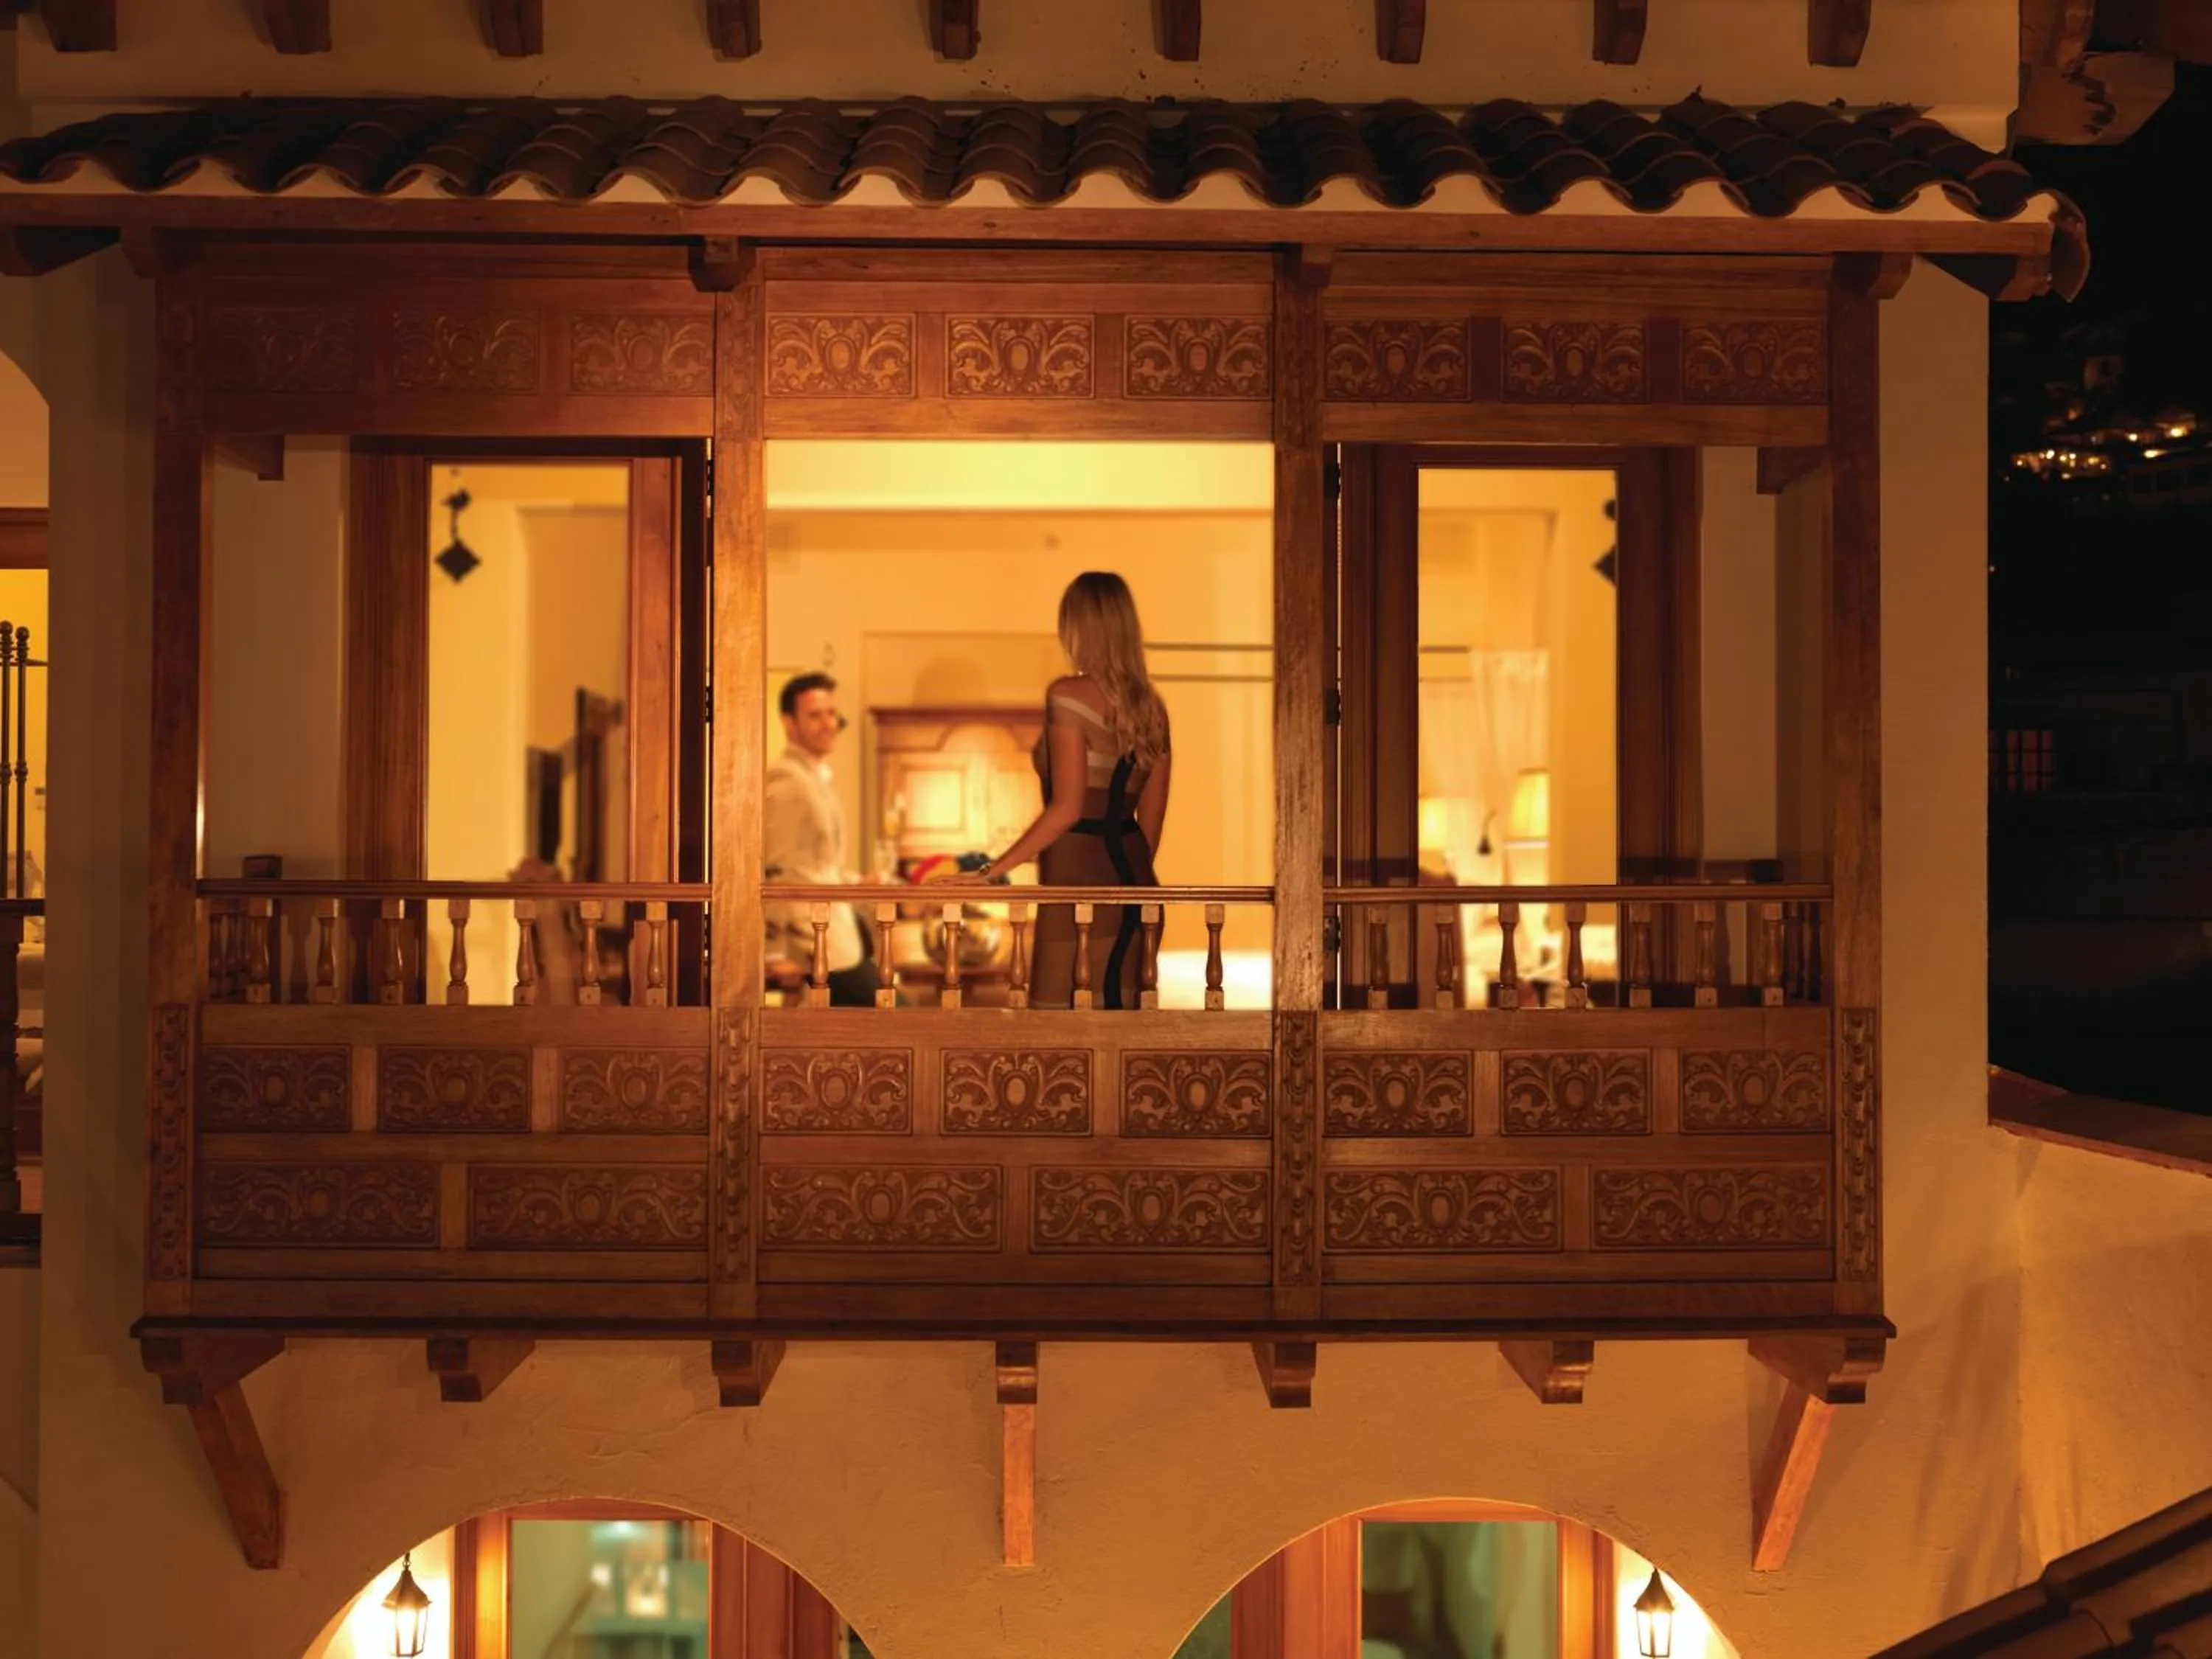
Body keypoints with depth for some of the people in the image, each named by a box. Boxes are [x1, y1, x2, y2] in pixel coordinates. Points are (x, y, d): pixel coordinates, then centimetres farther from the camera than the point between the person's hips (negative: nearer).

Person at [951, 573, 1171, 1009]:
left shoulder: (1069, 694, -11)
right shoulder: (1150, 707, 9)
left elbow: (1066, 809, -17)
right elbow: (1151, 820, 13)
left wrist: (993, 869, -13)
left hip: (1078, 880, -7)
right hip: (1134, 884, 7)